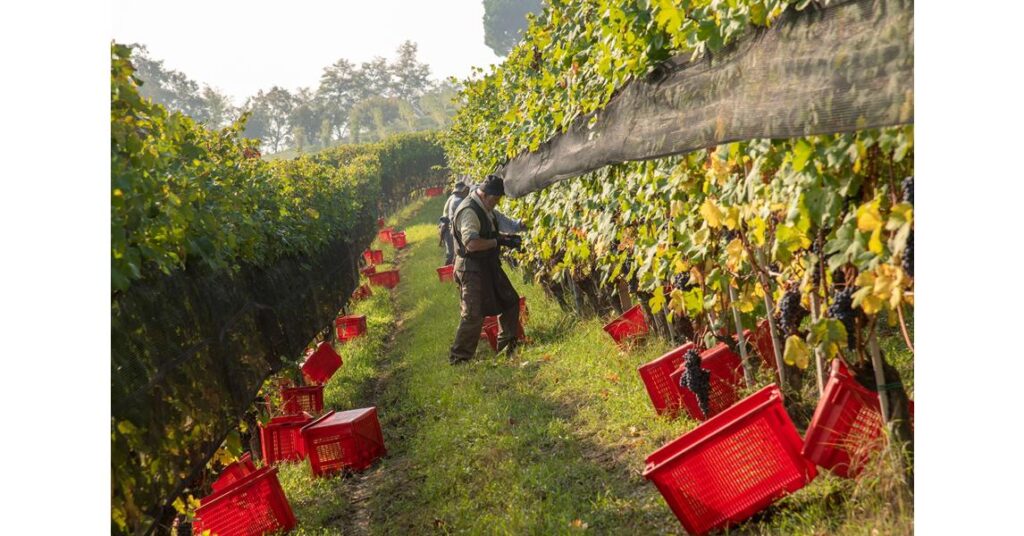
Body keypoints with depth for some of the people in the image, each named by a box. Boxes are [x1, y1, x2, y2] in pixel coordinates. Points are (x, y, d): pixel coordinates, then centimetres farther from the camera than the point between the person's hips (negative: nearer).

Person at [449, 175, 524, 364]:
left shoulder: (485, 209, 11)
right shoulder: (469, 211, -22)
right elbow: (472, 243, -32)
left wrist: (506, 237, 9)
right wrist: (499, 241, -22)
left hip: (489, 265, 10)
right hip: (472, 270, -10)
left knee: (510, 302, 16)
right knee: (473, 315, -10)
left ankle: (507, 345, 30)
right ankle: (458, 357, 3)